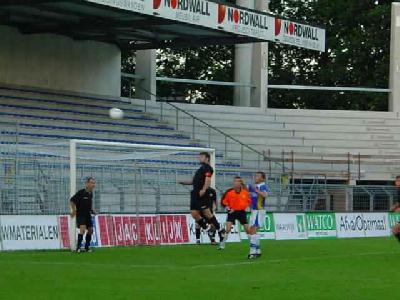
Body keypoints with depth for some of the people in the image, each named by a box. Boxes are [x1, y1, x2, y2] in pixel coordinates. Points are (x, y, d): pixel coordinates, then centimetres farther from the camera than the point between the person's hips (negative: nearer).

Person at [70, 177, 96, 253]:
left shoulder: (91, 193, 6)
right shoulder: (81, 193, -16)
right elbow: (71, 201, -12)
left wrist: (91, 210, 14)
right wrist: (74, 210, -15)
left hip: (88, 214, 8)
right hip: (80, 214, -8)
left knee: (90, 230, 8)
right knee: (83, 228, -22)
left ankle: (87, 247, 20)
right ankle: (78, 247, -21)